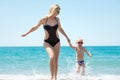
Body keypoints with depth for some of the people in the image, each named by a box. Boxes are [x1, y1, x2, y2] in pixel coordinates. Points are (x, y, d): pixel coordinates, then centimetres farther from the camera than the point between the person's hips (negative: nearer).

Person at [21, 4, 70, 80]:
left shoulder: (57, 19, 2)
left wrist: (67, 37, 22)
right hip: (47, 42, -4)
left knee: (56, 60, 2)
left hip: (56, 42, 4)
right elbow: (35, 27, 4)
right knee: (52, 57, -25)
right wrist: (26, 33, 9)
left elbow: (60, 29, 19)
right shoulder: (44, 19, -9)